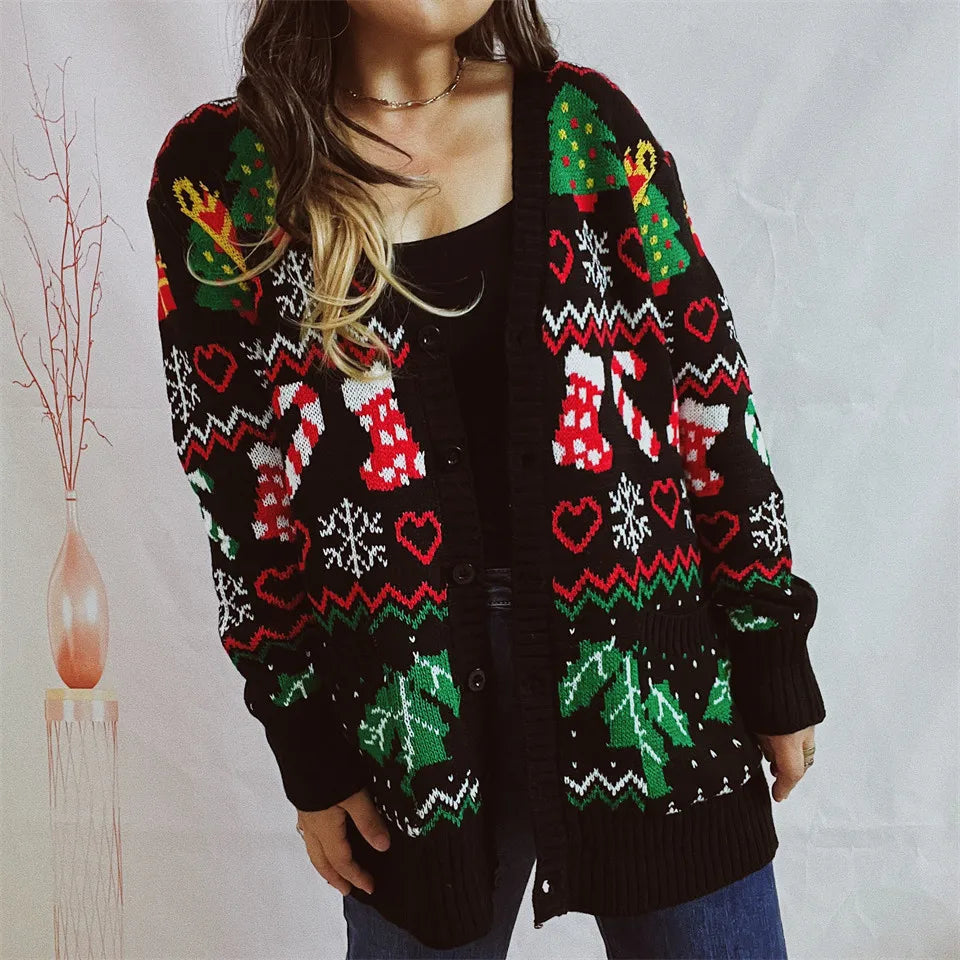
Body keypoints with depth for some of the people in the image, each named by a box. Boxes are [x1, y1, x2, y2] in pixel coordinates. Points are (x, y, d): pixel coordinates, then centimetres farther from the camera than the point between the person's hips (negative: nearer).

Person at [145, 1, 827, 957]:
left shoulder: (585, 122, 2)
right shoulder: (219, 172, -2)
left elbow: (707, 390, 3)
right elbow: (238, 491, -1)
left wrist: (774, 660, 3)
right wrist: (307, 748, 0)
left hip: (647, 652, 2)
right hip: (403, 689, -1)